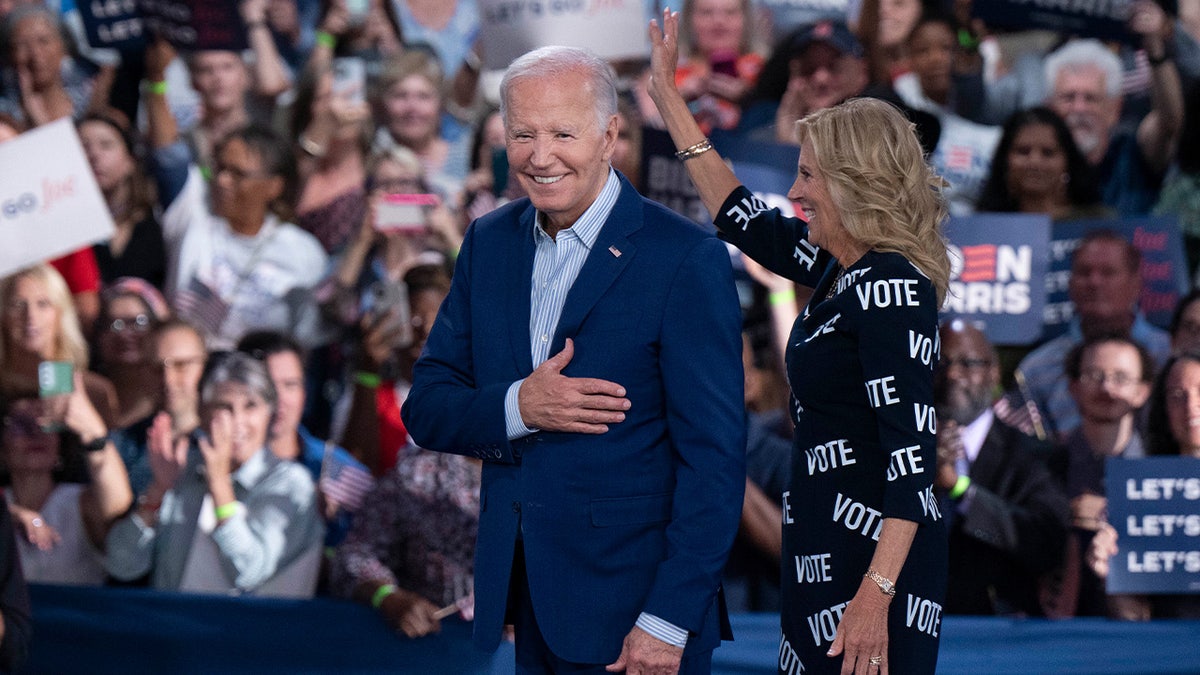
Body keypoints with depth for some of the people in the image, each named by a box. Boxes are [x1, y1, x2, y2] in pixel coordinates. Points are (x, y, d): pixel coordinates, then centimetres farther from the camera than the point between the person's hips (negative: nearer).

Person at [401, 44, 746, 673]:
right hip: (523, 597, 5)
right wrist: (517, 407, -13)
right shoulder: (489, 242, 8)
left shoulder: (687, 260, -10)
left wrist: (667, 622, -17)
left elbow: (713, 456, -12)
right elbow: (425, 410, 8)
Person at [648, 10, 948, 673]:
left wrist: (876, 594, -28)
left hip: (875, 554, -9)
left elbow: (912, 450, -22)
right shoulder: (835, 268, 11)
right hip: (825, 544, 9)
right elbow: (741, 216, 27)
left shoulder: (890, 286, -16)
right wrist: (666, 92, 29)